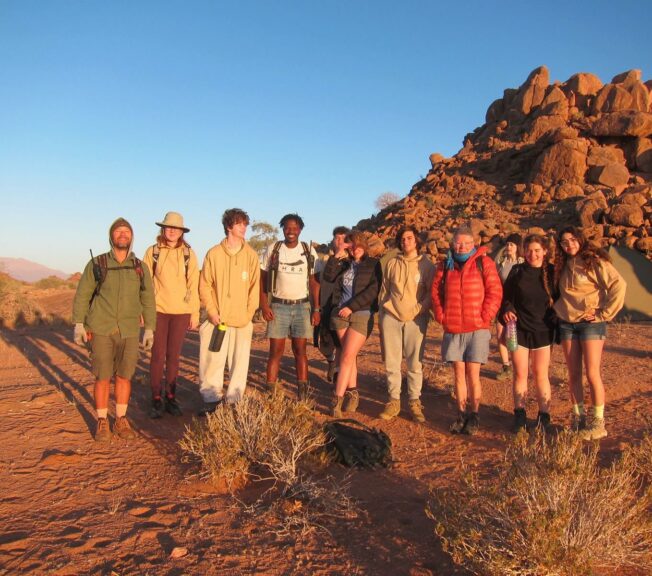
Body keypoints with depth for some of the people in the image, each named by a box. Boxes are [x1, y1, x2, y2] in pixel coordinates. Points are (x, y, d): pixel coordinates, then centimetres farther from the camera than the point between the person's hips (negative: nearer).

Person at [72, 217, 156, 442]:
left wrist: (149, 329, 2)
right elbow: (82, 295, 2)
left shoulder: (140, 268, 4)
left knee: (124, 376, 7)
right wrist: (78, 324, -5)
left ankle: (121, 421, 21)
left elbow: (148, 300, 7)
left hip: (129, 331, 2)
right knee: (103, 377, 2)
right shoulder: (97, 264, -1)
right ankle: (102, 422, 17)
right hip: (101, 330, -2)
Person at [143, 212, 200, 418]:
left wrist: (195, 312, 2)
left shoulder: (188, 253, 2)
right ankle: (156, 399, 9)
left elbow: (193, 285, 3)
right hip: (158, 310, 0)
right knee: (158, 355, 0)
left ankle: (171, 397, 16)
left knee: (174, 356, 7)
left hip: (181, 312, 1)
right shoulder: (153, 252, 1)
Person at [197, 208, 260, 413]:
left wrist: (249, 314, -5)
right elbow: (204, 285, 3)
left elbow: (255, 286, 3)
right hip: (218, 319, -1)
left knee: (240, 361, 4)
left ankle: (234, 401, 16)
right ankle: (211, 399, 13)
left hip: (242, 319, 1)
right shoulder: (213, 253, 0)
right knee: (212, 360, 0)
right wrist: (212, 311, -5)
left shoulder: (251, 255, 2)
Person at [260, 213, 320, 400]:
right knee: (275, 350, -1)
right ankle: (270, 390, 3)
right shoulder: (272, 250, 1)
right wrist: (264, 305, -6)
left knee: (300, 350, 3)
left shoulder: (309, 251, 3)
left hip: (302, 306, 1)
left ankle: (303, 391, 6)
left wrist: (316, 309, 0)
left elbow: (314, 282, 6)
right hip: (278, 306, -1)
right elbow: (262, 279, 3)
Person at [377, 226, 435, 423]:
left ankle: (415, 402, 11)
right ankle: (394, 401, 14)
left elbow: (431, 293, 0)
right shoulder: (392, 264, 11)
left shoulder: (426, 265, 4)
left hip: (415, 320, -2)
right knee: (391, 363, 4)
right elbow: (384, 291, 14)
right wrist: (381, 317, 12)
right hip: (391, 318, 2)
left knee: (415, 363, 1)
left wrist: (417, 310, -11)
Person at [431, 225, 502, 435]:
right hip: (452, 329, 3)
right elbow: (436, 292, 11)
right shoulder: (445, 265, 9)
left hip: (477, 329, -3)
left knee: (472, 374, -1)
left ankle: (474, 416, 13)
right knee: (458, 373, 8)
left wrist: (484, 317, -9)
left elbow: (495, 292, -4)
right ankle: (461, 414, 19)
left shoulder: (484, 262, 0)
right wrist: (441, 316, 1)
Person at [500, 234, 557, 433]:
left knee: (541, 374, 7)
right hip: (519, 329, 0)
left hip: (543, 330, 0)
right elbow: (506, 296, 6)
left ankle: (544, 417, 18)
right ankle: (519, 416, 13)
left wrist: (555, 323, -1)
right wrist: (507, 310, -13)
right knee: (520, 374, 4)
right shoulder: (517, 271, 1)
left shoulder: (551, 272, 0)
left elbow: (558, 300, 8)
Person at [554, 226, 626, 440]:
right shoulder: (562, 266, 11)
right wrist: (557, 310, 4)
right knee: (573, 374, 7)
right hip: (567, 324, 6)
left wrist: (605, 313, -14)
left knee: (592, 373, -5)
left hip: (591, 324, -6)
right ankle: (578, 419, 16)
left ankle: (598, 423, 5)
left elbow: (618, 285, -15)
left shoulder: (595, 261, -8)